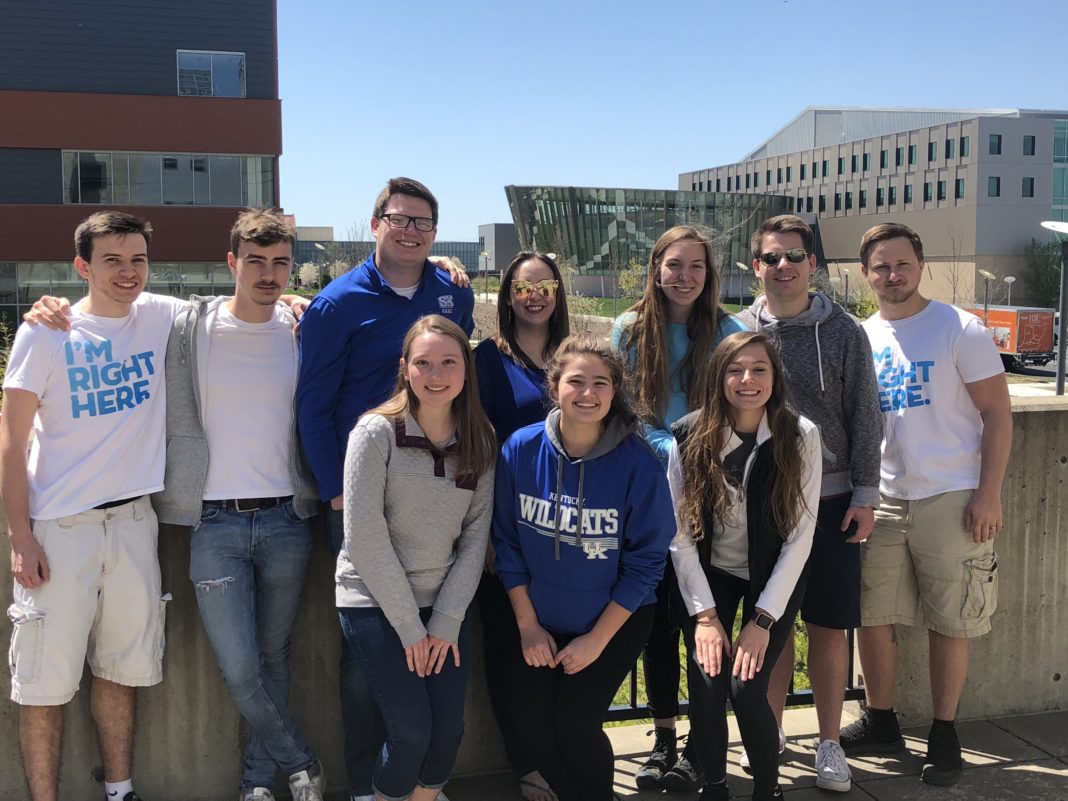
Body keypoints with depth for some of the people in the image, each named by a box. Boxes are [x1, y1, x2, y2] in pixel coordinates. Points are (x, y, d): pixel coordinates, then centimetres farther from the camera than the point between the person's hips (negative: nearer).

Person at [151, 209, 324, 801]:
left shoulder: (302, 331, 3)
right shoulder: (189, 327, -2)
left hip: (286, 518, 2)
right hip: (216, 523, -1)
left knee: (274, 657, 12)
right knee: (238, 669, -3)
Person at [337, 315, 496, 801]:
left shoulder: (480, 442, 0)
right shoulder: (377, 432, -13)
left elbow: (476, 536, 0)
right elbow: (366, 538, -15)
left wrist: (447, 621, -8)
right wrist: (410, 627, -13)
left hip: (444, 603, 4)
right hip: (375, 602, -4)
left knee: (450, 728, -2)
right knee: (411, 730, -9)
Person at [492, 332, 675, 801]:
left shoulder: (638, 463, -18)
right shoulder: (520, 450, -11)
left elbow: (645, 560, -13)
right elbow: (507, 542, -3)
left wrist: (597, 638, -12)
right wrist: (528, 625, -4)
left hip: (616, 621, -3)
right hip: (539, 621, 3)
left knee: (575, 725, -11)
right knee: (531, 724, -2)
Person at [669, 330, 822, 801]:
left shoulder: (800, 436, -14)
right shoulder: (690, 437, -12)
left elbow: (800, 537, -13)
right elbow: (680, 534, -10)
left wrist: (763, 619, -17)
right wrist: (704, 614, -15)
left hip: (775, 578, -1)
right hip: (709, 574, 1)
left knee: (746, 686, -17)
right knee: (706, 682, -16)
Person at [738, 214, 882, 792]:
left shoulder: (842, 331, -1)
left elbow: (865, 418, 0)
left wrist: (865, 495, -3)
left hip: (830, 501, -1)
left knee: (827, 625, 4)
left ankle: (829, 744, 18)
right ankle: (771, 729, 27)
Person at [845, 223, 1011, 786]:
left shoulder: (959, 330, -5)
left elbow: (997, 414, -6)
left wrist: (989, 494, -13)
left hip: (950, 499, -4)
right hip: (881, 500, 4)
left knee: (949, 623, 4)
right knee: (871, 616, 8)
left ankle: (944, 733, 20)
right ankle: (880, 723, 26)